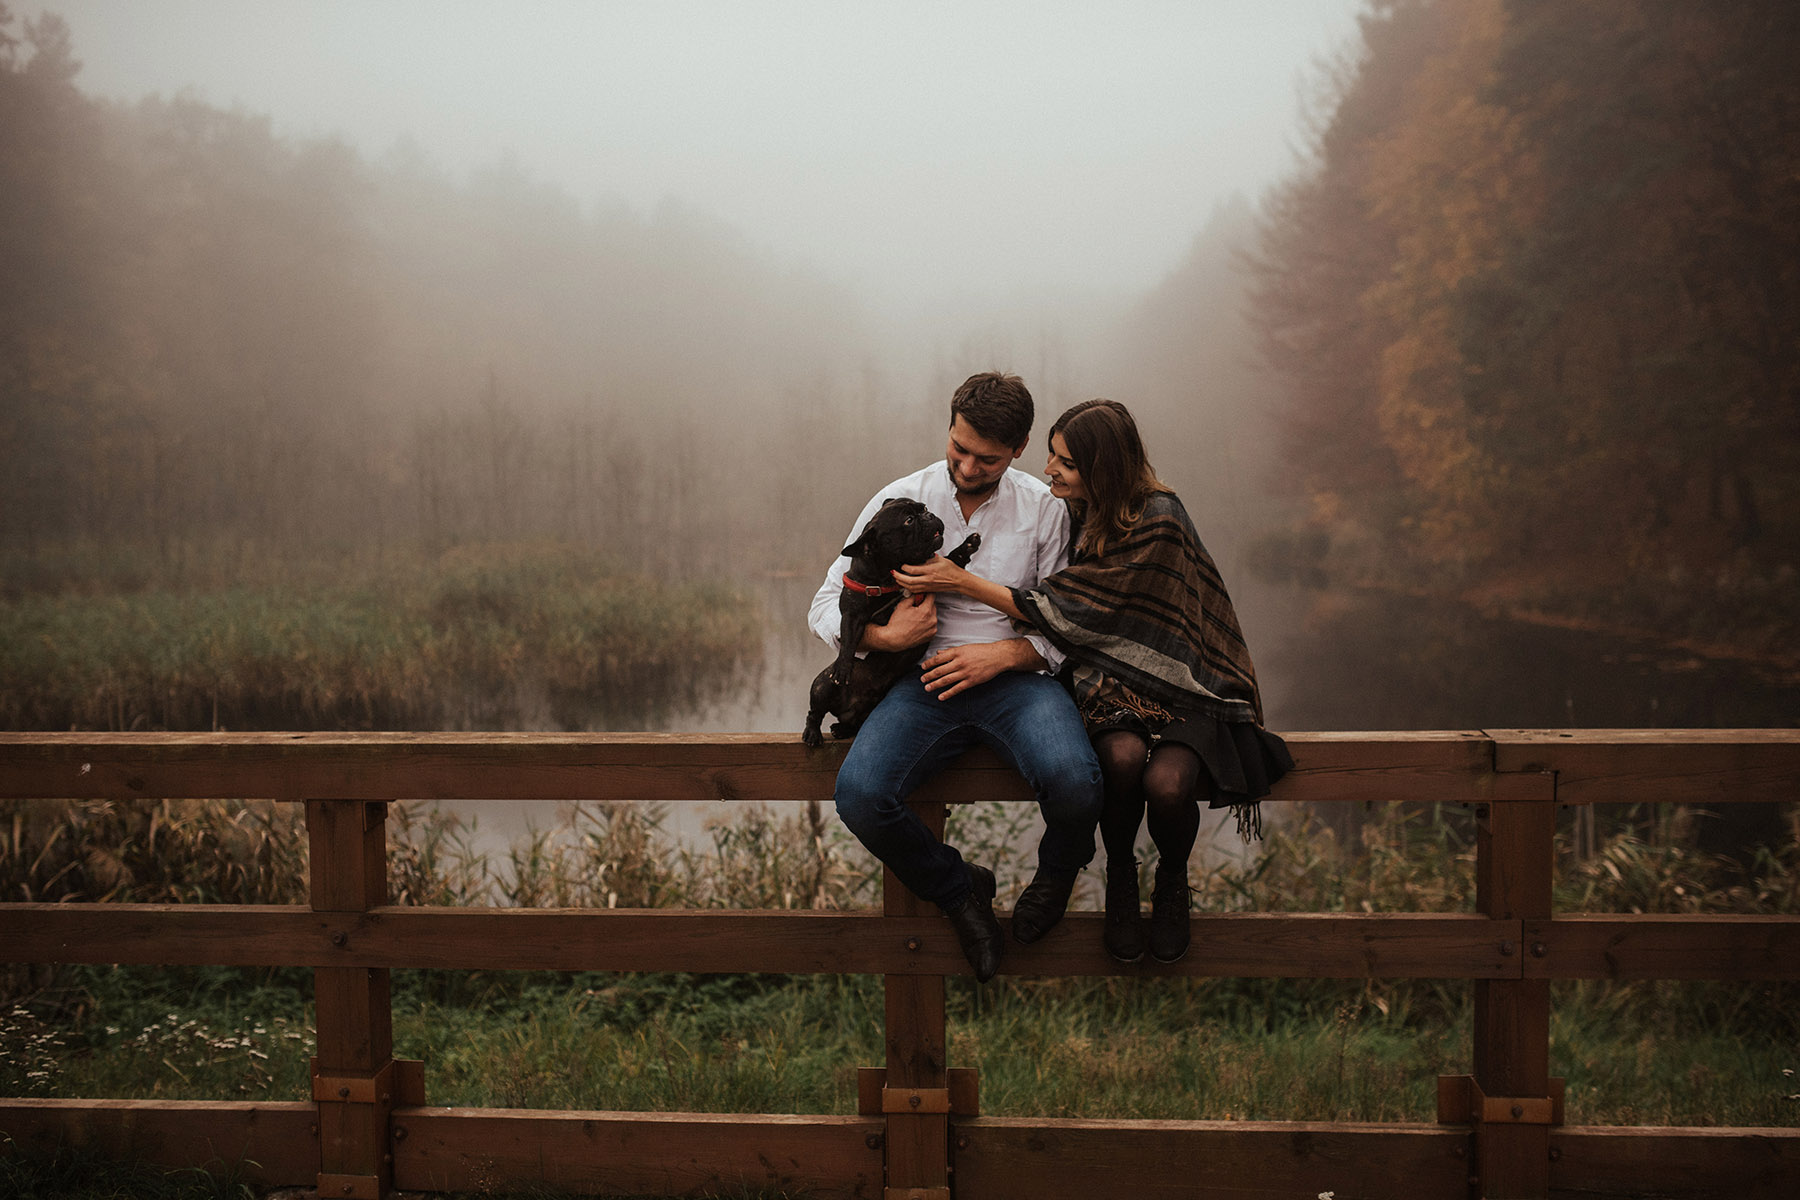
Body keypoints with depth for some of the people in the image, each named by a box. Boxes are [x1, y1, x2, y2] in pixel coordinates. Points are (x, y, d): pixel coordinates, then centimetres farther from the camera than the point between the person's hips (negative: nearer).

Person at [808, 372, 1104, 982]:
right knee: (860, 796, -29)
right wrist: (884, 633, -15)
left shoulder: (1045, 509, 3)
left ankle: (1058, 869, 7)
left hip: (1017, 678, -1)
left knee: (1073, 781, -33)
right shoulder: (900, 501, 3)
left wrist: (1004, 654, -14)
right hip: (927, 680, 1)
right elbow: (826, 607, 5)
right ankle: (958, 889, 3)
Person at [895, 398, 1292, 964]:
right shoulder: (1071, 511, 2)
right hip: (1108, 680, 4)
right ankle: (1120, 876, -2)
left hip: (1179, 688, -4)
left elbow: (1072, 614, -19)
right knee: (1124, 754, -32)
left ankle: (1172, 879, 4)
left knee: (1167, 783, -32)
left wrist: (965, 583, -16)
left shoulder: (1159, 522, -19)